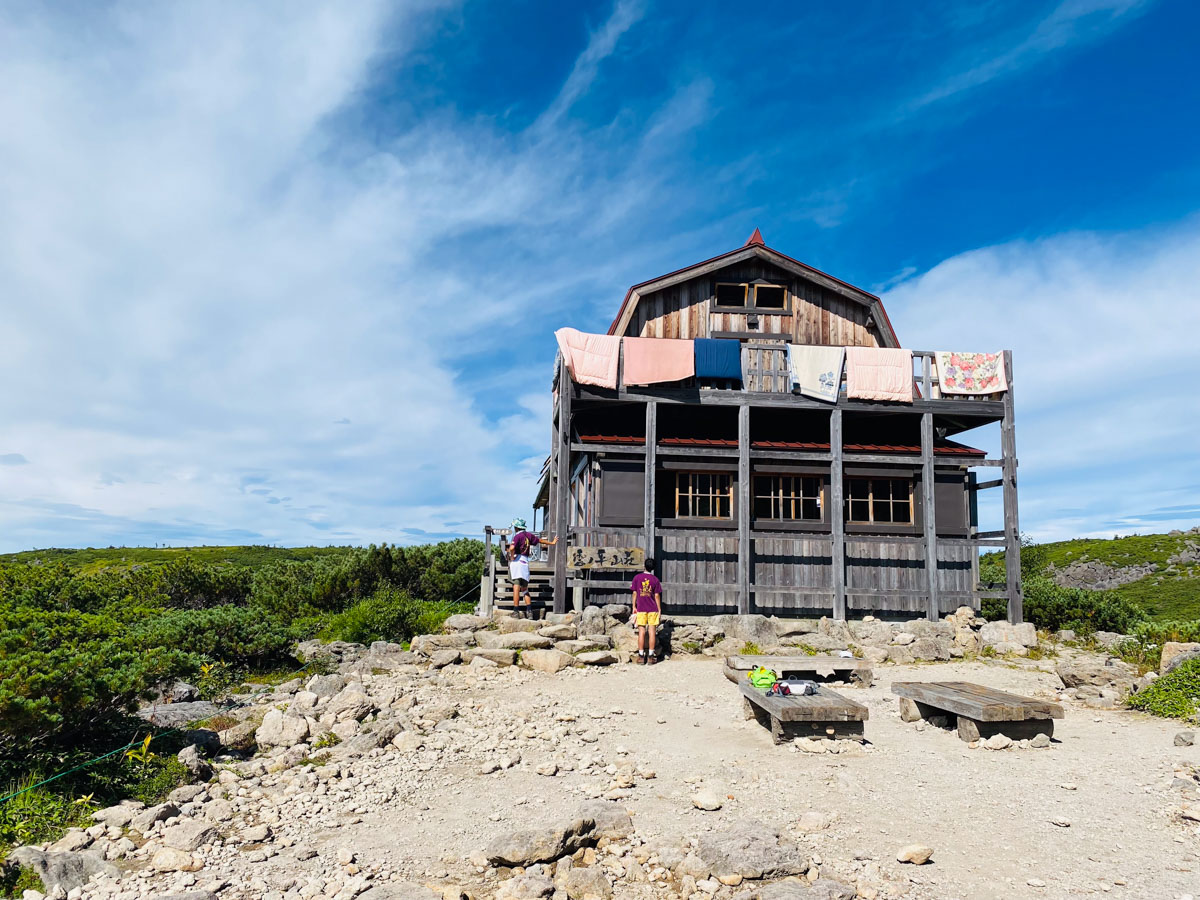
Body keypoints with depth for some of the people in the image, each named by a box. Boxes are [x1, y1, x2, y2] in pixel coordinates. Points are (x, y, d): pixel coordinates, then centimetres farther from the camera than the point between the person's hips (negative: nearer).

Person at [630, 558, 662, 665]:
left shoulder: (637, 578, -1)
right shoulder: (655, 580, -1)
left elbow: (635, 593, 1)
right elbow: (657, 595, 1)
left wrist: (634, 607, 9)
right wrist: (659, 609, 9)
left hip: (641, 609, 0)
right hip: (653, 609, 0)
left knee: (641, 632, 2)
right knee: (652, 632, 3)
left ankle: (641, 656, 2)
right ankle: (651, 656, 5)